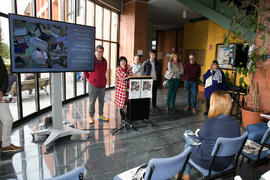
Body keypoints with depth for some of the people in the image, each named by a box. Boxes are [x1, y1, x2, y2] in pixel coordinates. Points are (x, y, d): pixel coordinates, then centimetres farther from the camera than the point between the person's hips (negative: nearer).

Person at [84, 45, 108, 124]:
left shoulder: (104, 61, 8)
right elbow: (85, 71, 0)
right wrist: (89, 78, 2)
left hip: (102, 85, 6)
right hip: (93, 85, -5)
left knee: (101, 101, 14)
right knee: (92, 101, 2)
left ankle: (100, 115, 28)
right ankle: (91, 117, 15)